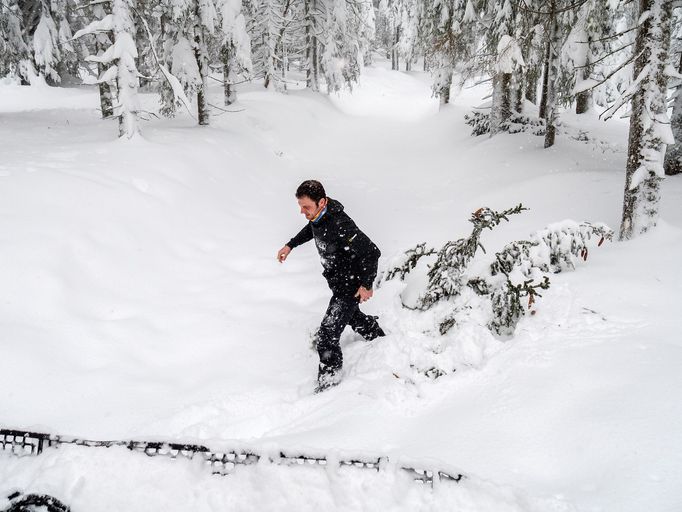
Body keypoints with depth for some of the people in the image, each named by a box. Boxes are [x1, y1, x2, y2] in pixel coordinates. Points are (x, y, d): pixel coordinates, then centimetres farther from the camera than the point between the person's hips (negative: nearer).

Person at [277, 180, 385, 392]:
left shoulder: (339, 226, -36)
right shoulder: (318, 214, -9)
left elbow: (372, 252, -32)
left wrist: (367, 285, -23)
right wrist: (290, 245, 15)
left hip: (351, 286, -10)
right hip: (338, 281, 10)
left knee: (326, 337, -9)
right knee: (351, 315, 34)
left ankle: (328, 385, 8)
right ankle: (379, 338, 60)